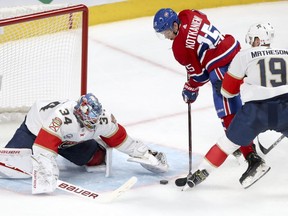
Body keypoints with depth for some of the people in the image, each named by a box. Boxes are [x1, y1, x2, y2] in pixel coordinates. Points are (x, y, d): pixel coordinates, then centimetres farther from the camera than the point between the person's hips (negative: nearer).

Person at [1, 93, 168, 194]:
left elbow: (120, 139, -9)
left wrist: (145, 154, -6)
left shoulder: (103, 118, -23)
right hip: (36, 130, -5)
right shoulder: (62, 117, -44)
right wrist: (47, 172, -57)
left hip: (69, 139, 6)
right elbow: (43, 148, -47)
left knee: (94, 157, -7)